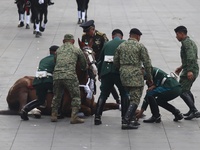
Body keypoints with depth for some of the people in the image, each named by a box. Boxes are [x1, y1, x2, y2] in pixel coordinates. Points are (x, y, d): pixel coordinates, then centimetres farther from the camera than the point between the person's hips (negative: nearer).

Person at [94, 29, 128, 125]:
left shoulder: (107, 44, 14)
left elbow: (100, 60, 17)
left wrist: (99, 73, 26)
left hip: (106, 72, 3)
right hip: (119, 73, -3)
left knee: (103, 95, 8)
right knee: (124, 94, 9)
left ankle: (97, 116, 0)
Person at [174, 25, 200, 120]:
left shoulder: (186, 42, -13)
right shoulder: (191, 42, 20)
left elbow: (191, 57, -26)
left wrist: (189, 71, -32)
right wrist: (181, 67, 33)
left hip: (189, 72, -11)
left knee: (182, 91, -13)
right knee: (187, 90, 24)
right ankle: (192, 111, 32)